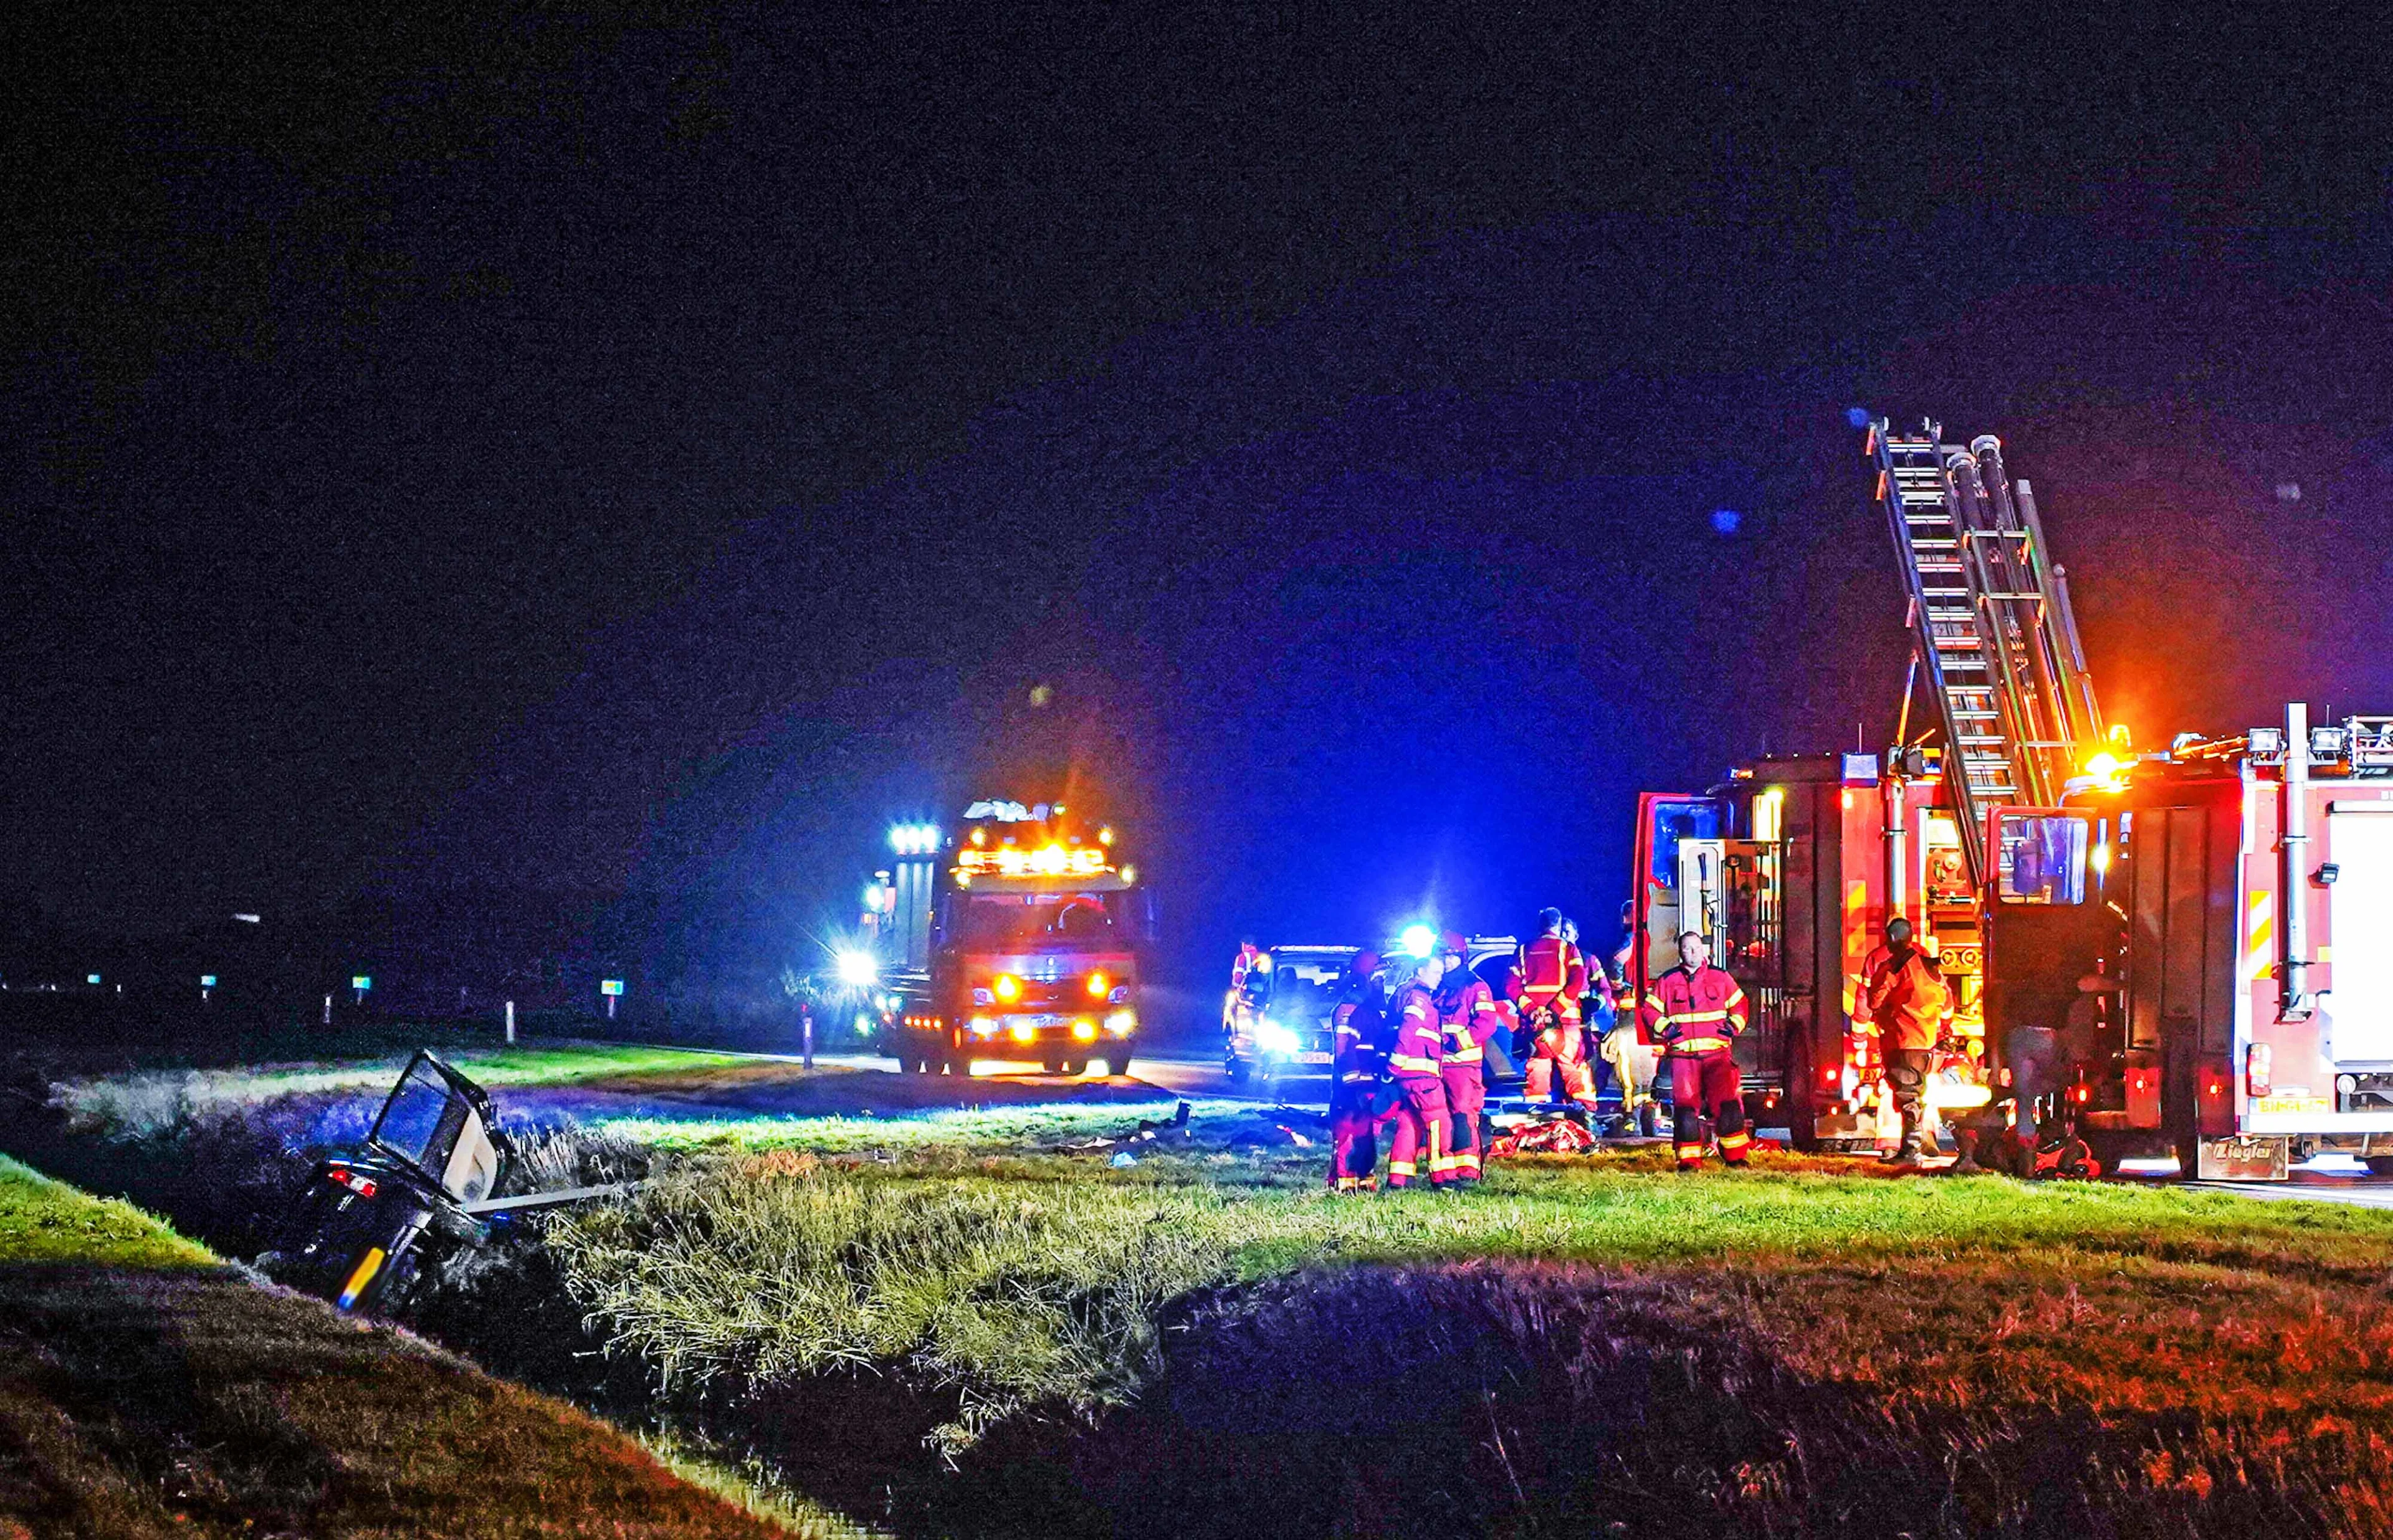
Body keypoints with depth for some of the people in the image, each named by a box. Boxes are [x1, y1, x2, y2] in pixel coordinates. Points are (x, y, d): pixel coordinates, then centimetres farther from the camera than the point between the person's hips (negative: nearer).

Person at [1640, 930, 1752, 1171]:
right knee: (1685, 1106, -5)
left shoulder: (1720, 977, 11)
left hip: (1717, 1052, 0)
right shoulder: (1668, 981, 9)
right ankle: (1689, 1159, 1)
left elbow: (1739, 1004, 20)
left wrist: (1734, 1025, 3)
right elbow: (1650, 1010, 14)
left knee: (1728, 1103, -9)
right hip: (1682, 1054, 0)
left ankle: (1736, 1156, -1)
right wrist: (1664, 1027, -2)